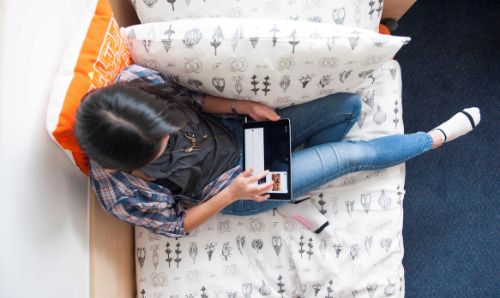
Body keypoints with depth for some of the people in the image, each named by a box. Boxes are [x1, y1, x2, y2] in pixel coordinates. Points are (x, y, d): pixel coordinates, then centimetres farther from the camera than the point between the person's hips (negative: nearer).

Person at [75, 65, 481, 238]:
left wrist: (241, 105, -18)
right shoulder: (120, 193, -31)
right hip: (229, 188, -4)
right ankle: (436, 138, 27)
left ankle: (295, 190, 18)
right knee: (351, 155, -4)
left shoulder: (135, 81, -24)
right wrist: (232, 194, -22)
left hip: (232, 131, 5)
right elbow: (175, 224, -13)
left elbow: (192, 101, -3)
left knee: (348, 105, 0)